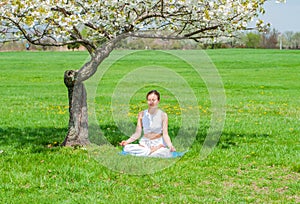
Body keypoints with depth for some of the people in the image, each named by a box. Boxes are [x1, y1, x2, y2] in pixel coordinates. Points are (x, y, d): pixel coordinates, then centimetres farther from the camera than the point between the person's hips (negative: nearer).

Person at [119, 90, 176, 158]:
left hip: (158, 143, -4)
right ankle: (154, 150, -17)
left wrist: (170, 146, -26)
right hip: (144, 143, 4)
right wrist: (127, 141, -12)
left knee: (166, 153, -39)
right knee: (127, 148, -26)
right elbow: (138, 133, 4)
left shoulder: (163, 115, -2)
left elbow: (165, 134, -7)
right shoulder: (142, 114, 4)